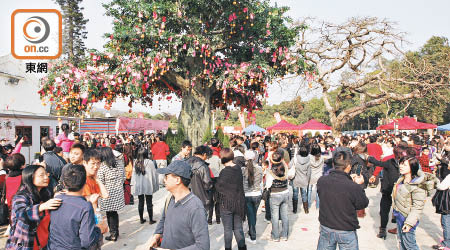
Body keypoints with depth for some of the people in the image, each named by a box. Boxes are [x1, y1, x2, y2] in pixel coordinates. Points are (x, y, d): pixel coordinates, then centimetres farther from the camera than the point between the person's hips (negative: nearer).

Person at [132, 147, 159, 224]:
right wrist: (155, 185, 3)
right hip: (147, 185, -3)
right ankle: (151, 219, 14)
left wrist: (133, 183, 13)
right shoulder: (149, 162, -14)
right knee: (149, 202, 6)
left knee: (140, 202, 13)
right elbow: (154, 174, -7)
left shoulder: (136, 162, -4)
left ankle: (141, 219, 22)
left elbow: (134, 174, 3)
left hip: (138, 186, 4)